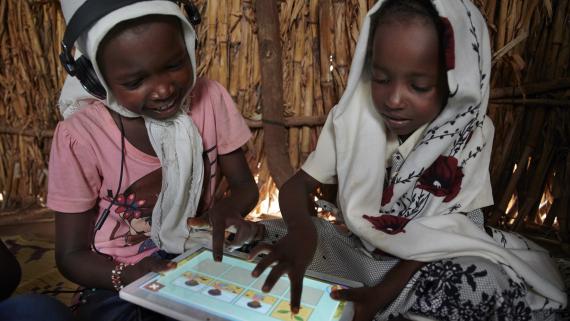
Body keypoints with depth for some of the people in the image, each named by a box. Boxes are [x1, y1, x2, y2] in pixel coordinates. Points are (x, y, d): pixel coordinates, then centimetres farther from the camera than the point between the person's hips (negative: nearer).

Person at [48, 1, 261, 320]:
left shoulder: (211, 98, -11)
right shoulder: (81, 136, -18)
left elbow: (245, 186, -2)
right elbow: (72, 254, -8)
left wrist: (226, 209, -24)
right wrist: (127, 276, -28)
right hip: (121, 287, -2)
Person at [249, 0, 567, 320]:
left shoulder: (469, 134, -15)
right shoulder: (351, 117, -12)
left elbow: (439, 234, -14)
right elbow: (298, 185, -11)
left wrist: (384, 291, -28)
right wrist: (301, 229, -35)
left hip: (427, 260, 0)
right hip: (353, 248, 1)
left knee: (493, 285, -32)